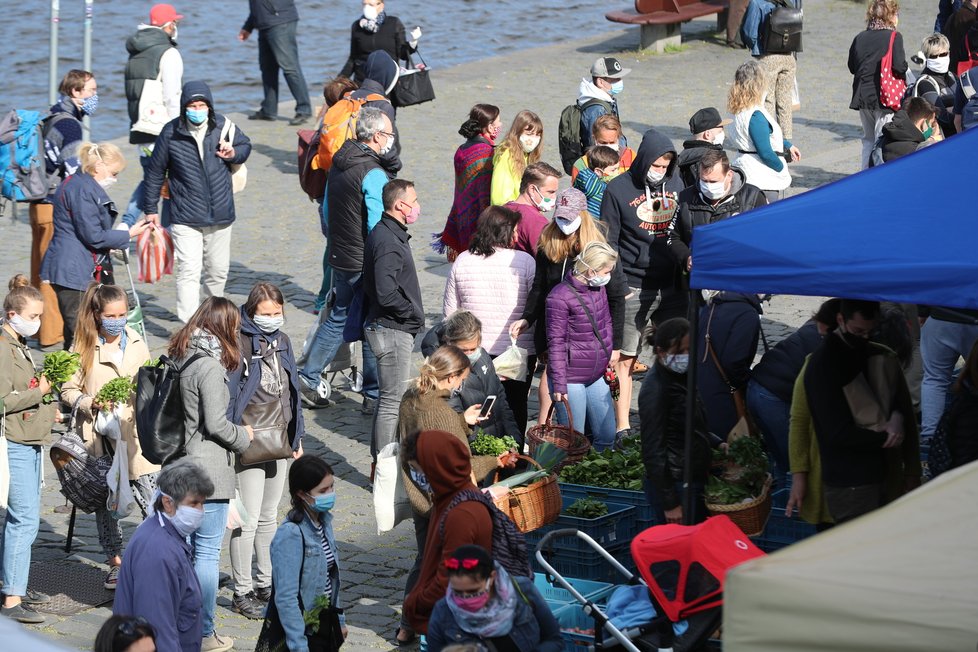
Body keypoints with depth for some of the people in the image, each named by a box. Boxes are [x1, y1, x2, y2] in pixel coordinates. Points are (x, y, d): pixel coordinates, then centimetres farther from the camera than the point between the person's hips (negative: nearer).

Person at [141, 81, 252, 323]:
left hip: (220, 215, 3)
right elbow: (155, 172, 4)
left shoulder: (224, 126, -4)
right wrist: (150, 208, 10)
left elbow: (245, 145, 17)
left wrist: (234, 153, -7)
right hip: (185, 219, -3)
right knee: (189, 271, -15)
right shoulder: (171, 133, -9)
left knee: (218, 271, 18)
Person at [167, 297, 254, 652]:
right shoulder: (210, 366, -18)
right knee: (208, 552, -1)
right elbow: (215, 423, -20)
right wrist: (243, 435, -2)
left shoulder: (182, 357, 8)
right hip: (210, 469, -9)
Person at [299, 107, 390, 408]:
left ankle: (307, 378, 16)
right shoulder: (373, 174, -20)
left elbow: (327, 209, 16)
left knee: (338, 318, 18)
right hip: (365, 263, -8)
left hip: (339, 256, 8)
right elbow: (378, 226, -22)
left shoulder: (338, 163, 6)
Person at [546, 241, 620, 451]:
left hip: (597, 377, 8)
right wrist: (559, 384, -16)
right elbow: (556, 343, -15)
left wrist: (610, 350, 13)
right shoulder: (560, 297, -16)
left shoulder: (599, 289, 7)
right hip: (571, 379, -8)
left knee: (607, 437, 12)